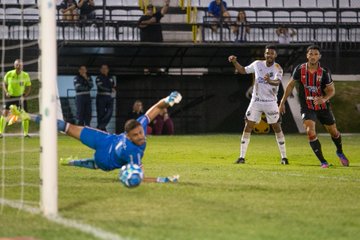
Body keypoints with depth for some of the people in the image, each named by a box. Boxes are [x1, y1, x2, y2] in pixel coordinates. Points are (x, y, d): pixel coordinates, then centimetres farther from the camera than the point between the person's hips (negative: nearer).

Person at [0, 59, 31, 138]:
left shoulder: (25, 75, -6)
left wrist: (24, 96, -11)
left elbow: (28, 87, 3)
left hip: (20, 97, 1)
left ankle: (26, 133, 9)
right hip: (10, 96, -1)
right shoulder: (9, 74, -7)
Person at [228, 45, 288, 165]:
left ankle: (284, 157, 10)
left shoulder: (278, 68, -9)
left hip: (271, 102, -2)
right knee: (248, 127, -3)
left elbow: (277, 82, -28)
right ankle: (242, 157, 1)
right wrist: (234, 62, 1)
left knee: (277, 128, 0)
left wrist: (270, 81, -50)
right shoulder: (257, 64, 2)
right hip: (256, 101, 2)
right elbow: (243, 70, 17)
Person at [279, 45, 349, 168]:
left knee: (333, 132, 13)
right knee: (310, 132, -20)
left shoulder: (324, 72, -13)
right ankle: (323, 162, -12)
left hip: (323, 107, 1)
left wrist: (324, 99, -27)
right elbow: (291, 85, 4)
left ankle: (340, 152, 45)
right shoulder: (300, 70, -10)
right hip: (307, 107, -1)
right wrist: (282, 102, 5)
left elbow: (332, 90, -6)